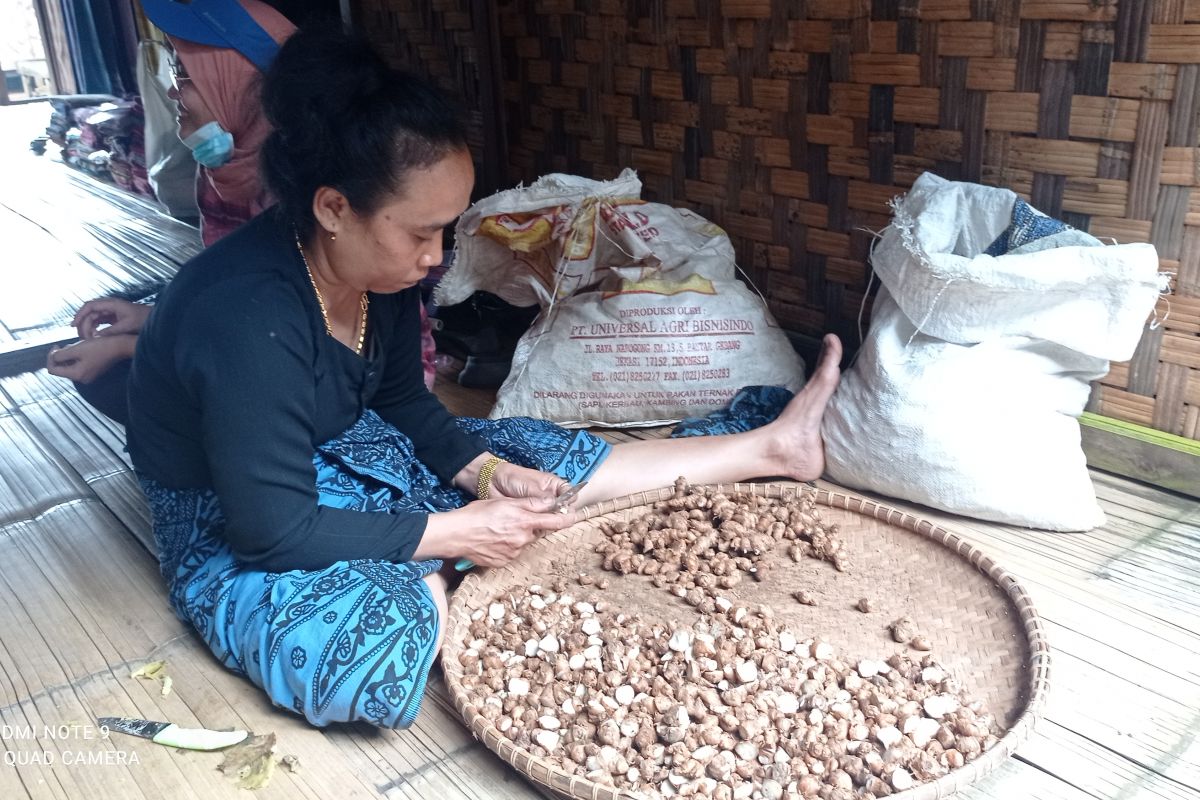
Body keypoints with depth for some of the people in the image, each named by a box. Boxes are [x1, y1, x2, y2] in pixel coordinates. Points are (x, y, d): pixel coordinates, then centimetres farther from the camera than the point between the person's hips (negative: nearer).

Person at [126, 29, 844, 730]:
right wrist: (457, 532, -26)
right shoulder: (247, 322, -35)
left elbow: (403, 401, 5)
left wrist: (485, 470, -12)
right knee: (384, 644, -37)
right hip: (239, 536, -7)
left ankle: (771, 447, 9)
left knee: (540, 462, 0)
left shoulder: (377, 265, -10)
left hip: (346, 453, 7)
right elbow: (275, 532, -31)